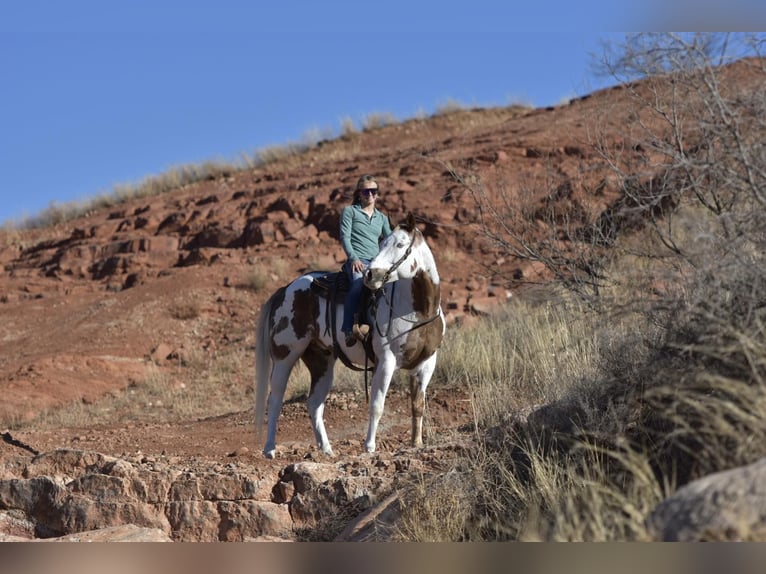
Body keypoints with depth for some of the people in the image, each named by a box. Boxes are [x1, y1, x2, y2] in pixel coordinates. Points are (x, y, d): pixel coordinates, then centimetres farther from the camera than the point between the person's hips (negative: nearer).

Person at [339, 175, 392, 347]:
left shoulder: (382, 218, 26)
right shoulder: (350, 211, 12)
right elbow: (345, 237, 1)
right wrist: (353, 258, -14)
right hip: (357, 260, -5)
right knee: (359, 282, -37)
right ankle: (348, 329, -40)